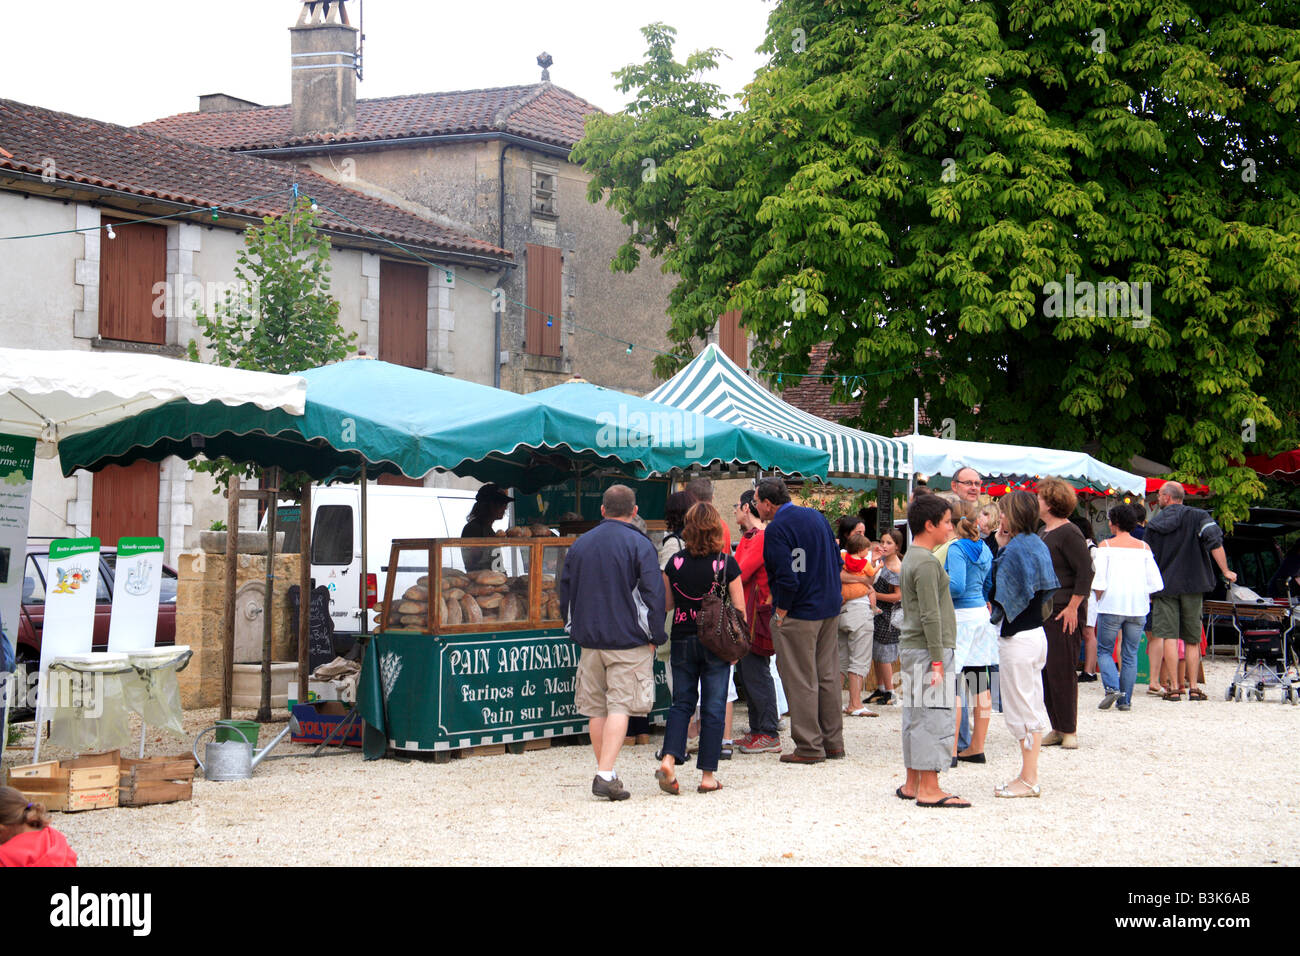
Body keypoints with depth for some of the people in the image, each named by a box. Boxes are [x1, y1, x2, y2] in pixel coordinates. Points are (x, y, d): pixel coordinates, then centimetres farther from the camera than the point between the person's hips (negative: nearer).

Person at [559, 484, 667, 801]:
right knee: (620, 706, -5)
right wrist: (655, 637, -3)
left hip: (589, 640, 4)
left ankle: (604, 771, 16)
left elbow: (565, 592, 13)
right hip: (629, 641, -4)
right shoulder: (639, 544, -7)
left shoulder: (579, 544, 8)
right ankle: (606, 775, -15)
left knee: (597, 709, 12)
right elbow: (653, 594, -11)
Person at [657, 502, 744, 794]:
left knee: (682, 703, 12)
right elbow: (739, 609, -5)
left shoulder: (675, 562, -3)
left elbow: (666, 603, 5)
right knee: (713, 707, 5)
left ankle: (669, 759, -8)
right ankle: (708, 775, 7)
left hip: (683, 641, 2)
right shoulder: (727, 564, -8)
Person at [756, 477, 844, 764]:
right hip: (830, 610, 8)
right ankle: (833, 742, 20)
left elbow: (786, 579, -23)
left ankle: (809, 747, 3)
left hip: (799, 614, -8)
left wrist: (779, 614, -12)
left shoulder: (776, 529, -16)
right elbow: (836, 560, 14)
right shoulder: (816, 517, 9)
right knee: (828, 676, 14)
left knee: (801, 681, 0)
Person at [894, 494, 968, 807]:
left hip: (912, 649, 10)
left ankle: (912, 784, 18)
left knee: (915, 717, 13)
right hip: (927, 650, -10)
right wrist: (937, 660, -19)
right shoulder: (927, 562, -15)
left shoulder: (912, 558, 16)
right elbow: (931, 615, -19)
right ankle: (929, 789, -7)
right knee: (934, 718, -8)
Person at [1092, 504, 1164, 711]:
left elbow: (1099, 581, -9)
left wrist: (1099, 600, 6)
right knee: (1130, 655, 9)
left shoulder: (1106, 546, -2)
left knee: (1104, 650, 8)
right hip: (1137, 608, 3)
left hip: (1111, 606, -3)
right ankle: (1125, 700, 6)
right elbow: (1156, 583, 3)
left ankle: (1112, 687, -15)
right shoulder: (1143, 547, 7)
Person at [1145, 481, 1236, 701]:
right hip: (1192, 584, 1)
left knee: (1169, 637, -3)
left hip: (1165, 586, 0)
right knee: (1192, 639, 8)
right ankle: (1193, 687, 5)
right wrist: (1225, 571, -9)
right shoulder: (1197, 517, 2)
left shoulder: (1153, 525, 6)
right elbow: (1214, 541, -14)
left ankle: (1174, 688, -9)